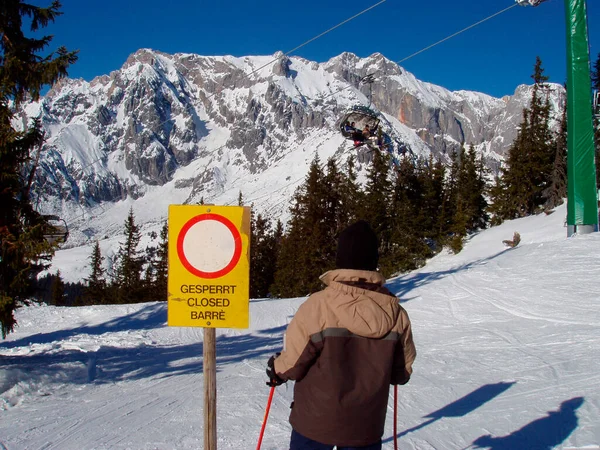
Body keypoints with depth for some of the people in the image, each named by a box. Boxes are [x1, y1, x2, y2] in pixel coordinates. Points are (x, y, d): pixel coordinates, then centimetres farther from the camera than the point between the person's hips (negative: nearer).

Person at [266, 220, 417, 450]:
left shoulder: (317, 306, -21)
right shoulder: (396, 313, -10)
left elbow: (292, 364, -14)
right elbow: (402, 373, 1)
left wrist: (276, 370, 8)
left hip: (315, 421, -2)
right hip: (366, 426, 2)